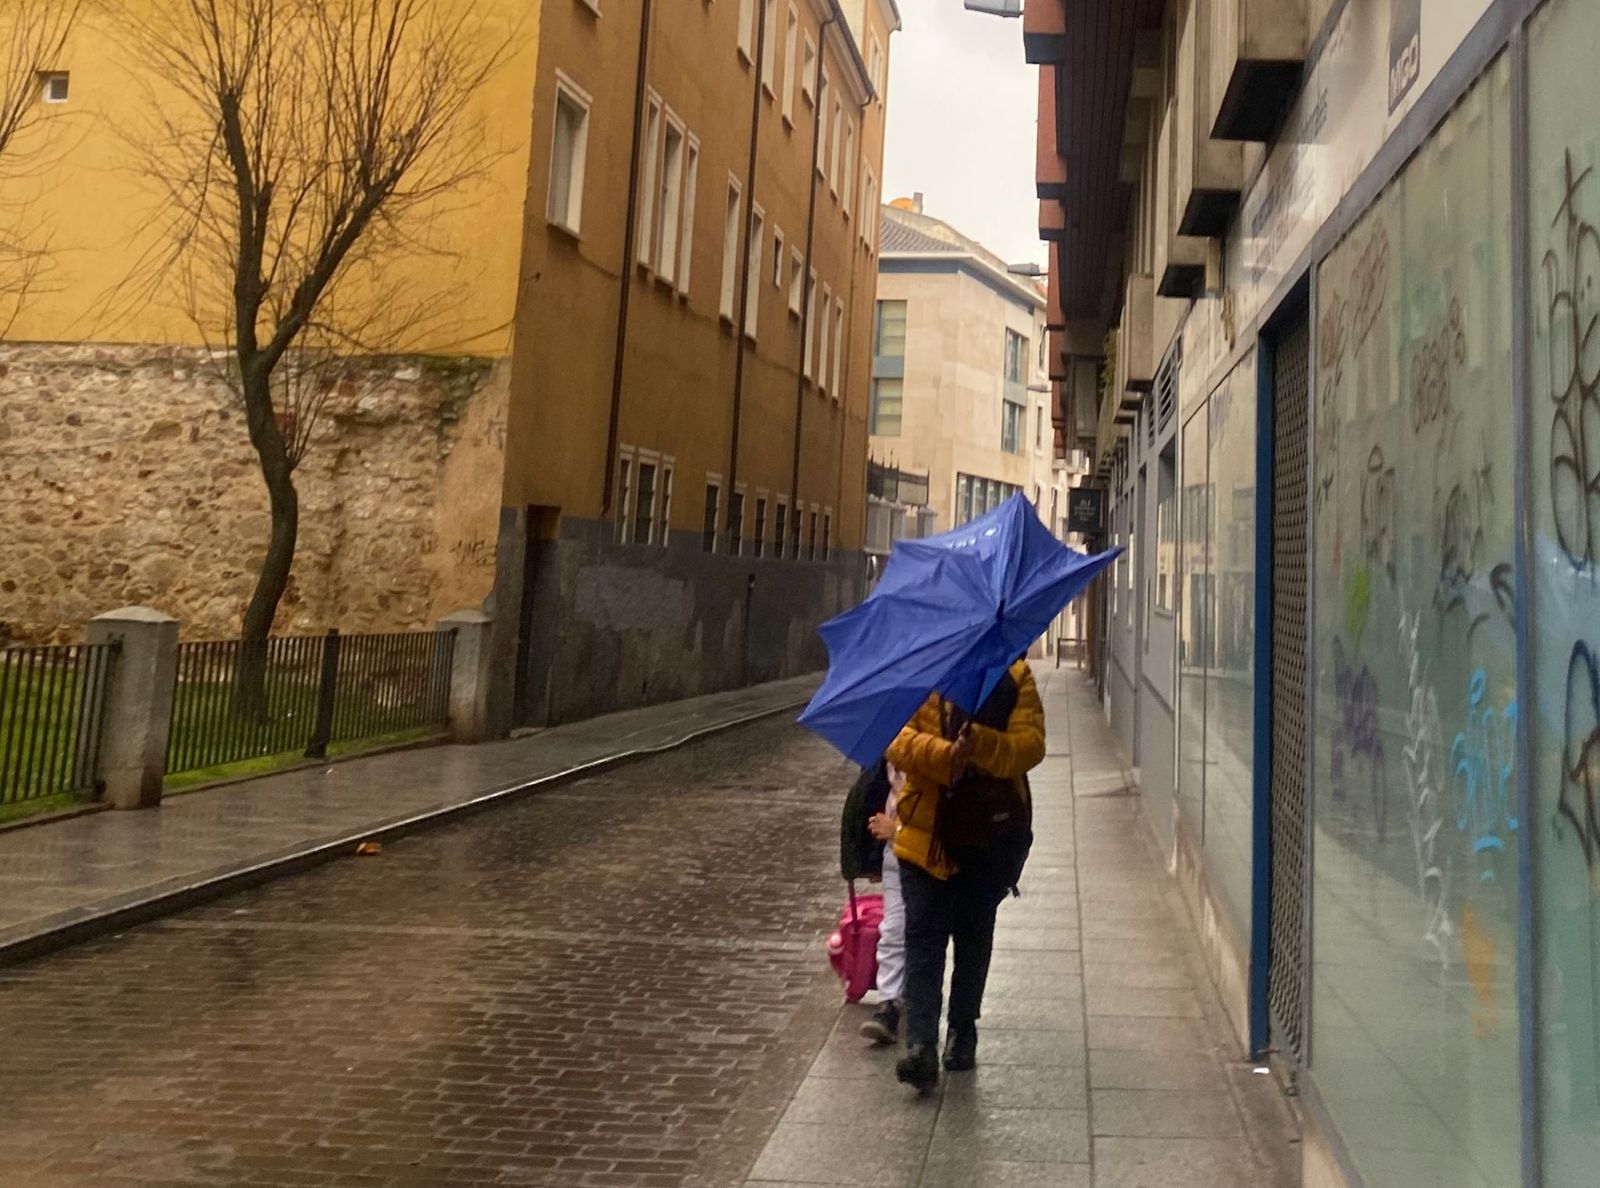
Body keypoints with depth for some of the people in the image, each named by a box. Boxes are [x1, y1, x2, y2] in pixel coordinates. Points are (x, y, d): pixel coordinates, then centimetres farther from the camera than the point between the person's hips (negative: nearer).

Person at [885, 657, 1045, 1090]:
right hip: (927, 835, -1)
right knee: (923, 939, -7)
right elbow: (898, 737, -12)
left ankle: (962, 1035, 30)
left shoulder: (1015, 677, -1)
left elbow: (1031, 744, -11)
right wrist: (945, 754, -30)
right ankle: (921, 1045, -9)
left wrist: (980, 744, -29)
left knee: (974, 939, 15)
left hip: (991, 835, 1)